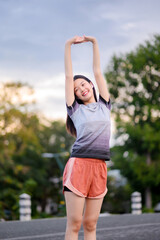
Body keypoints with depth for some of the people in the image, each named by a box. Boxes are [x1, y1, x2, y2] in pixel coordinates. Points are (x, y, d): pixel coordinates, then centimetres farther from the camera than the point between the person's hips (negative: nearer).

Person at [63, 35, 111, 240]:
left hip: (99, 169, 3)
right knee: (74, 223, -6)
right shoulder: (75, 109, 9)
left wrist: (94, 43, 22)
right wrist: (68, 46, 12)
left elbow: (97, 72, 20)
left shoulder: (104, 105, 17)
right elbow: (68, 76, 10)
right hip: (79, 165, -3)